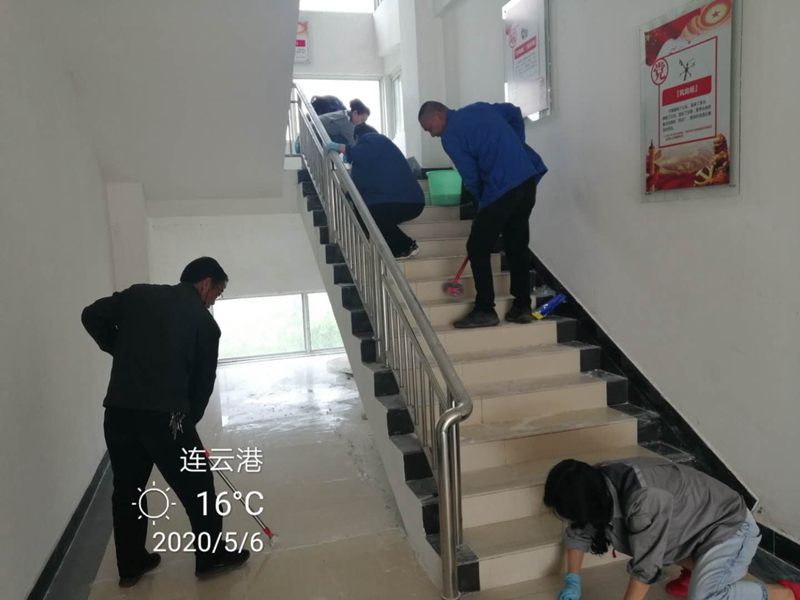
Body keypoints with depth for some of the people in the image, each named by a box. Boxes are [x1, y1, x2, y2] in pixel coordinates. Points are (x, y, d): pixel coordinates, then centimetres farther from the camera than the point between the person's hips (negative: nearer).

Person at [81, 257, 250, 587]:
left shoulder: (138, 294, 11)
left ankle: (131, 565, 34)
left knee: (127, 488, 21)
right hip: (165, 415, -5)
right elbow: (203, 381, 4)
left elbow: (92, 316, 6)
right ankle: (212, 556, 26)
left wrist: (121, 351, 15)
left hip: (118, 411, 5)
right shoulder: (205, 322, 2)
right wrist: (188, 419, 16)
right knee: (197, 485, 13)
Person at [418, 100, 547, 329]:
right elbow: (514, 112, 25)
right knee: (517, 246, 14)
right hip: (529, 177, 8)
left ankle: (485, 311, 4)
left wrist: (483, 200, 12)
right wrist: (517, 150, 22)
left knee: (477, 248, 2)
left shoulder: (450, 136, -4)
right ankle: (522, 307, 17)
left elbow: (470, 177, -5)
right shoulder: (478, 108, 19)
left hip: (503, 188, -8)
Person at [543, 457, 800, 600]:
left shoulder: (644, 500, -38)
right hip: (694, 523, 8)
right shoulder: (598, 485, -14)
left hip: (728, 526, -8)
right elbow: (579, 530, 3)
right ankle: (695, 569, 18)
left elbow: (646, 566, -30)